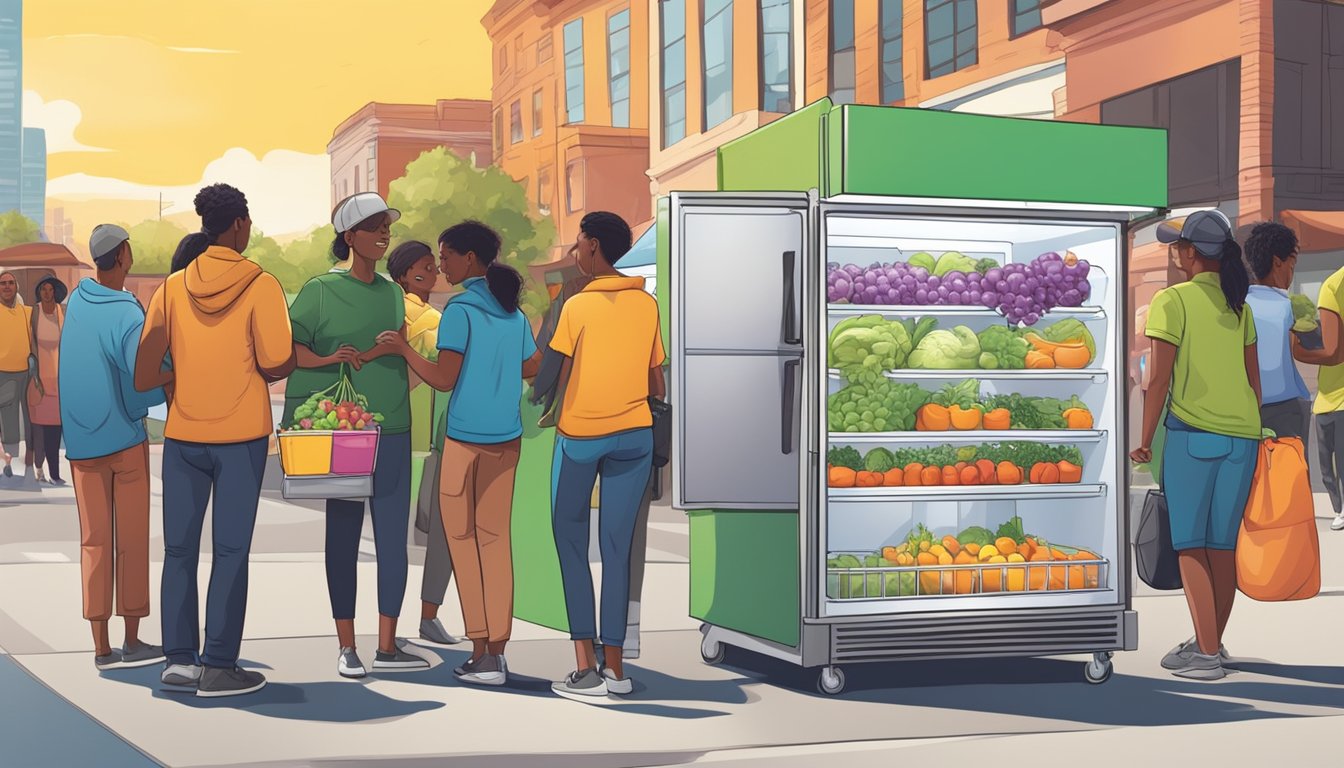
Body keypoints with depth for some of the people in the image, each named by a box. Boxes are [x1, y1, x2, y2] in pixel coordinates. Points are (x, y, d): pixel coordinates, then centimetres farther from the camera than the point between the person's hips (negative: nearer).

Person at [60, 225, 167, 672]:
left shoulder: (77, 301, 2)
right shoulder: (129, 317, -16)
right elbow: (143, 384, -21)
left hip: (80, 441, 5)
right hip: (124, 438, -5)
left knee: (94, 541, 6)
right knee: (132, 541, 5)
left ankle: (102, 647, 6)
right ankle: (132, 641, 10)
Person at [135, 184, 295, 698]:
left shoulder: (173, 287, 2)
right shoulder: (260, 286, -9)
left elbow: (145, 373, -3)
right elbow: (276, 366, -11)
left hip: (183, 433, 4)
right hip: (240, 434, -4)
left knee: (179, 548, 11)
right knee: (230, 551, 1)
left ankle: (180, 660, 13)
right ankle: (218, 667, 2)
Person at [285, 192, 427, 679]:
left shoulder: (393, 292, 13)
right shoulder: (322, 289, -4)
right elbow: (286, 347, -7)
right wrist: (329, 358, -19)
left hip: (393, 429, 5)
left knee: (393, 537, 3)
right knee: (343, 536, 3)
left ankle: (387, 646, 11)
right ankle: (346, 648, 11)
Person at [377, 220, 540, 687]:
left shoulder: (461, 309, -12)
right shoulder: (514, 312, 8)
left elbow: (443, 380, -14)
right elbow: (531, 368, 18)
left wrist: (403, 349, -2)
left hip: (466, 440, -6)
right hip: (508, 439, 6)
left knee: (463, 539, 4)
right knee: (496, 539, 9)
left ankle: (481, 652, 1)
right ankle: (495, 650, 7)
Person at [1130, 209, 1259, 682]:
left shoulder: (1172, 300, -7)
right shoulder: (1239, 305, 10)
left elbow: (1160, 380, -10)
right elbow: (1254, 377, 13)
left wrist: (1144, 441, -3)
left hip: (1192, 433, -5)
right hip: (1242, 435, 5)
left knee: (1190, 545, -1)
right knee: (1223, 544, 12)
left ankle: (1206, 653, -7)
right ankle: (1212, 644, 22)